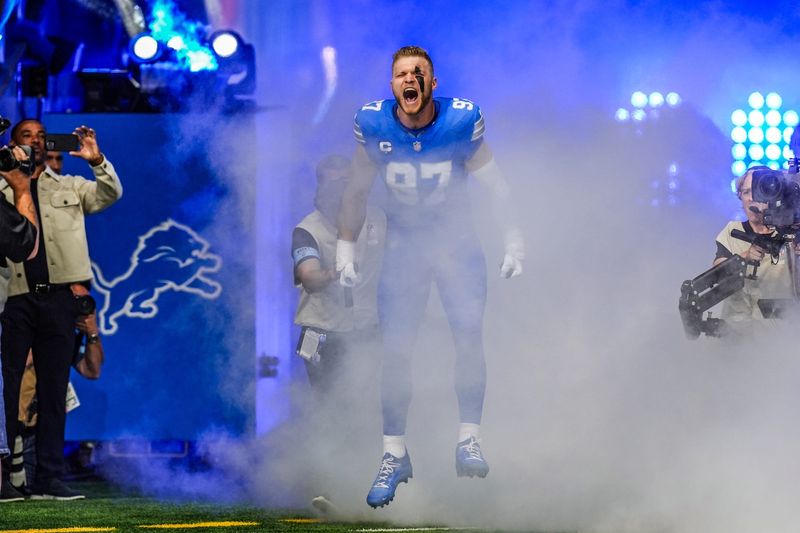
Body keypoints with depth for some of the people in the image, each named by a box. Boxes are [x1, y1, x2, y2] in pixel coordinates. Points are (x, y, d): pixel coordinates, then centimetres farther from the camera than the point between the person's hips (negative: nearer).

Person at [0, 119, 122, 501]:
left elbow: (110, 195, 7)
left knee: (54, 389, 3)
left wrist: (96, 161, -11)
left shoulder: (69, 187, 17)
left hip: (58, 297, 2)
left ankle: (48, 478, 5)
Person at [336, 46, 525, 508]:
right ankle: (395, 454, 8)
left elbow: (494, 184, -4)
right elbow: (358, 192, 4)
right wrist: (346, 249, 5)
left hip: (458, 243, -1)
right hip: (404, 245, 1)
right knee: (396, 351, -3)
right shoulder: (373, 126, -11)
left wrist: (514, 241, -4)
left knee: (469, 337, -17)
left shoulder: (462, 121, -16)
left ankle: (469, 440, -7)